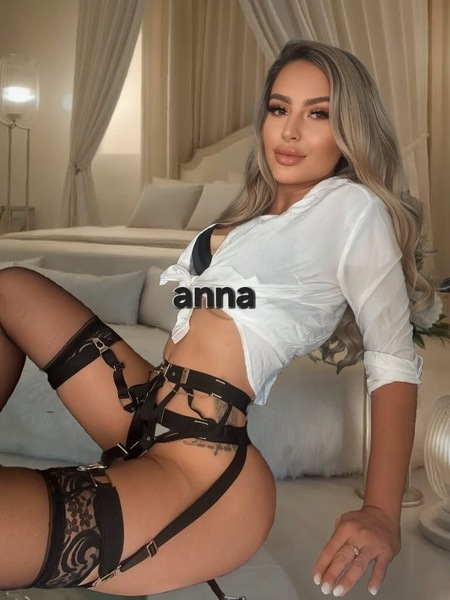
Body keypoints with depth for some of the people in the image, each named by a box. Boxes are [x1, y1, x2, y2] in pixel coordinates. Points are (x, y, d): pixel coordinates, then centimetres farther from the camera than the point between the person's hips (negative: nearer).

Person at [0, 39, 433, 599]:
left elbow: (395, 361, -10)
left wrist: (381, 512, -18)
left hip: (197, 474, -9)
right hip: (153, 411, 9)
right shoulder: (261, 207, 18)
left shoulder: (354, 207, -6)